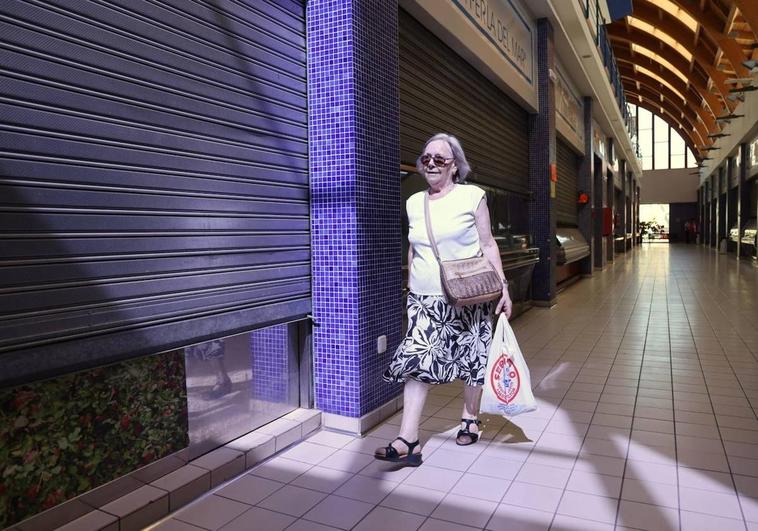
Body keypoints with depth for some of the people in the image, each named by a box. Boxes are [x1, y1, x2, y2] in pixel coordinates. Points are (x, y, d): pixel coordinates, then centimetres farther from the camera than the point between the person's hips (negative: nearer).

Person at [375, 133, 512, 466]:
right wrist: (411, 288, 17)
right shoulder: (414, 202, 10)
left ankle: (470, 418, 33)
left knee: (472, 361, 8)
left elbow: (488, 245, 0)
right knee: (415, 361, -8)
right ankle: (408, 441, -7)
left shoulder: (472, 196, -1)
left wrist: (503, 287, -5)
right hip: (424, 300, 3)